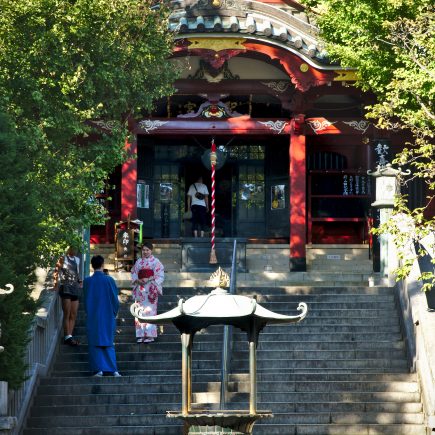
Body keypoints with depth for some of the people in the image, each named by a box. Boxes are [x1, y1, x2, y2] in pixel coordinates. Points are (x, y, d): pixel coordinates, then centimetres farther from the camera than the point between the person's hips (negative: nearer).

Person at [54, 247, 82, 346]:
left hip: (75, 289, 7)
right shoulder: (63, 259, -5)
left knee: (74, 315, 6)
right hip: (65, 288, -7)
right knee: (67, 314, -6)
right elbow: (57, 271, -11)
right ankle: (67, 336, -4)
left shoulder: (77, 260, 14)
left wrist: (79, 281, 11)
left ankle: (70, 336, 11)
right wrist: (56, 282, -22)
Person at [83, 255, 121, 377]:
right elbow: (115, 299, -3)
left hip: (93, 317, 0)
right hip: (108, 316, 0)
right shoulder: (109, 280, -9)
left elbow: (86, 300, 2)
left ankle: (98, 369, -1)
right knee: (108, 343, 10)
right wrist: (114, 313, 11)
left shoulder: (87, 281, -7)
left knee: (94, 343, 6)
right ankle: (113, 369, 3)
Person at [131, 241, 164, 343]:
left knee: (150, 311, -9)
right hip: (140, 289, 4)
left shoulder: (156, 262, 3)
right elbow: (133, 274, 13)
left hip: (151, 289, -4)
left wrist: (149, 279, -16)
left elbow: (159, 276, -3)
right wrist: (138, 281, -7)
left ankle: (150, 335, -9)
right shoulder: (138, 262, 15)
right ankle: (141, 335, 1)